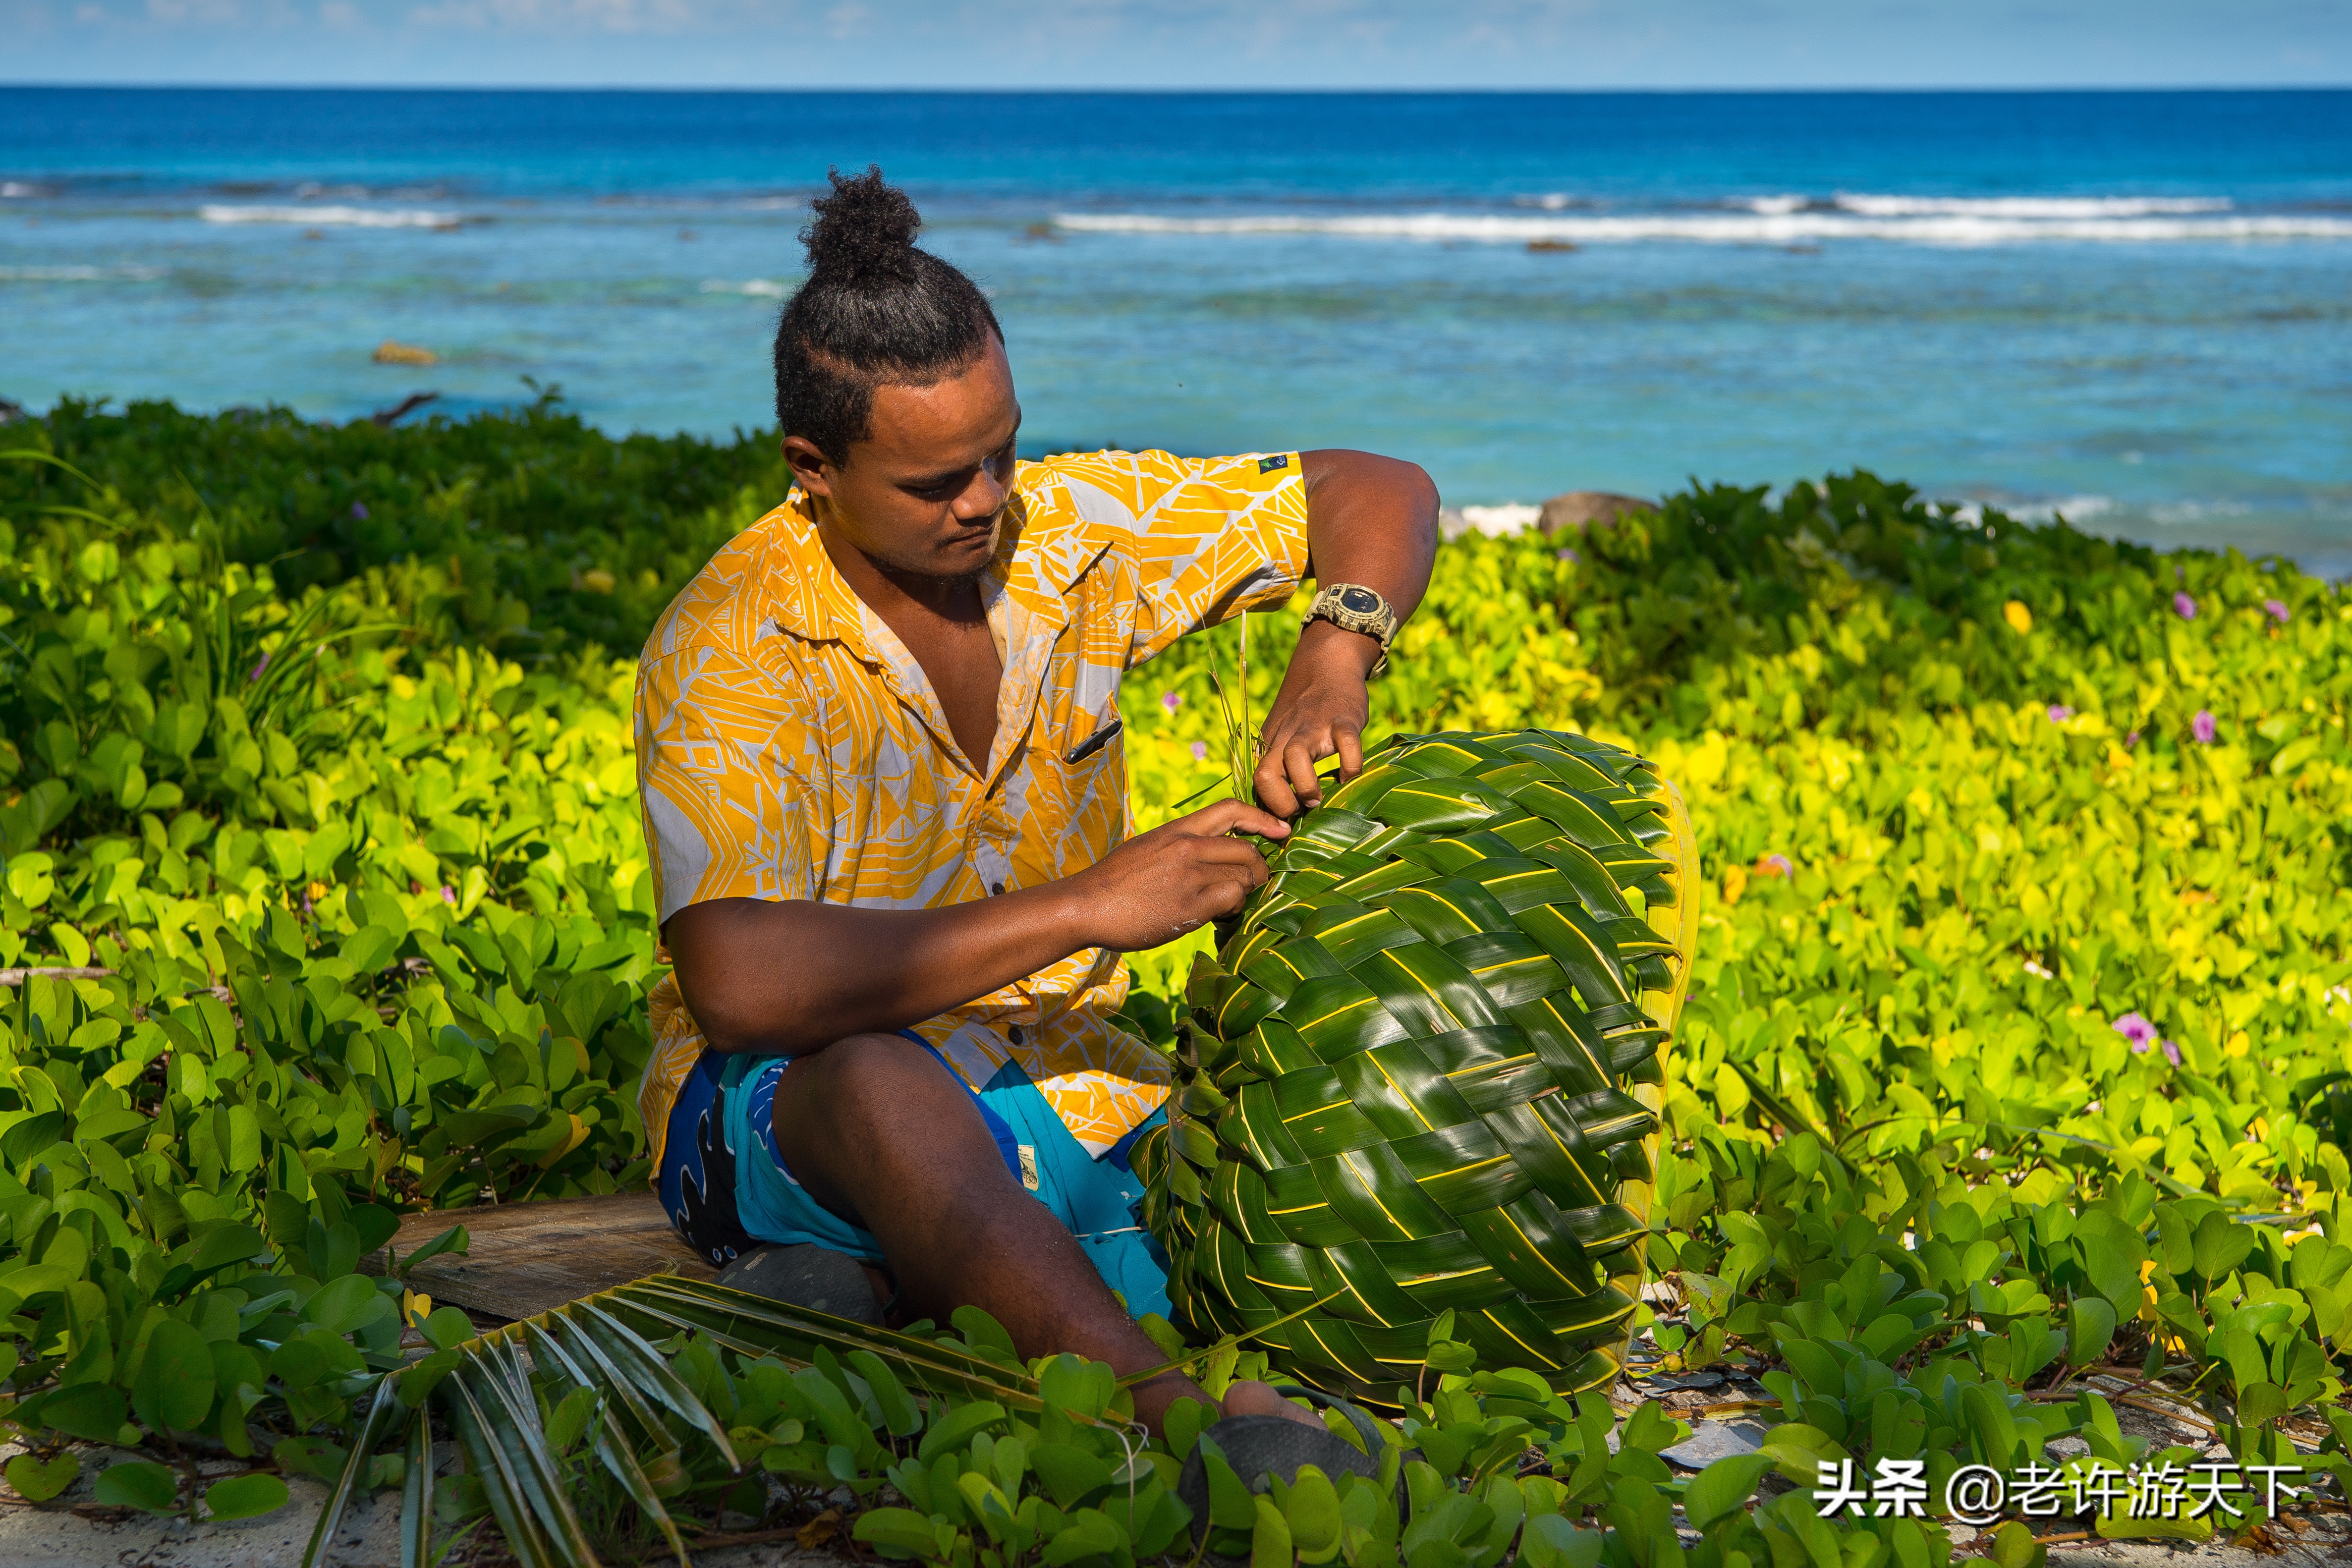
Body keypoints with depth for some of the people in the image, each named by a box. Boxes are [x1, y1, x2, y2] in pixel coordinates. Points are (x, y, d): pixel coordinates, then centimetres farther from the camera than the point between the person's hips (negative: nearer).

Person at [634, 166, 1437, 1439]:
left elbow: (1379, 493, 5)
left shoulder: (1070, 533, -3)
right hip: (785, 1110, -5)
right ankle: (1173, 1412, -51)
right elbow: (738, 982, -33)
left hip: (1055, 1083, 6)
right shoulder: (727, 656, -18)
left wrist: (1329, 668, -18)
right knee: (882, 1083, -42)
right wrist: (1084, 908, -33)